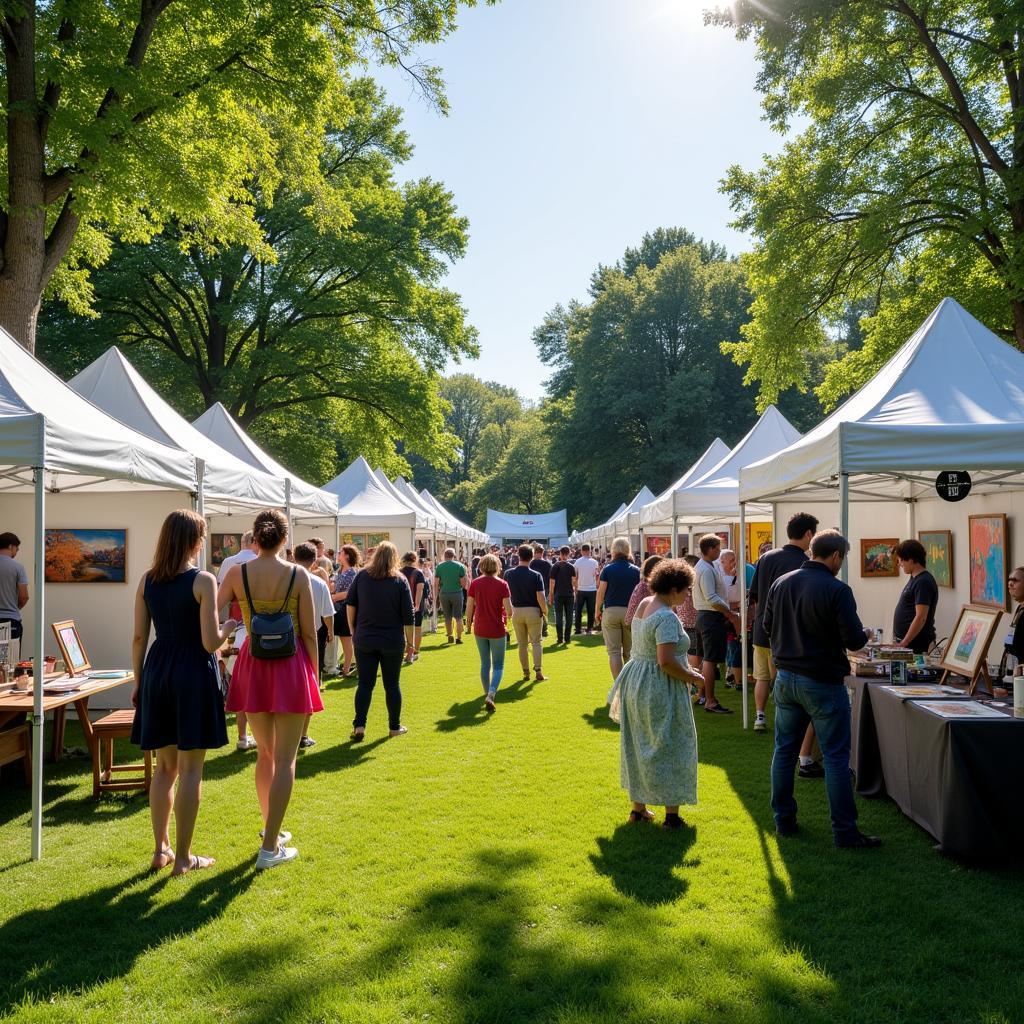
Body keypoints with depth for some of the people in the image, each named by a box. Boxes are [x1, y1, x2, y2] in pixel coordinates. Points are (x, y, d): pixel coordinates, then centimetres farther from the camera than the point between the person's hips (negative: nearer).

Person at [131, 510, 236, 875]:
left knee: (165, 766, 18)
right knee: (190, 769, 4)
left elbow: (139, 637, 6)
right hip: (193, 674, -5)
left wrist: (138, 680, 16)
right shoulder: (203, 581, -12)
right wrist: (230, 625, 4)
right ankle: (183, 857, 12)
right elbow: (211, 642, -16)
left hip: (157, 671, 5)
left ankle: (161, 849, 26)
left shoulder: (147, 580, 3)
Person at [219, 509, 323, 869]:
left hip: (252, 666, 3)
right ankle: (270, 848, 5)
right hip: (290, 666, -3)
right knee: (285, 759, 4)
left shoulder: (237, 574, -4)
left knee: (265, 752, 21)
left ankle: (271, 828, 33)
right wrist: (313, 676, 5)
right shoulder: (298, 575, -9)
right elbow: (309, 634, -6)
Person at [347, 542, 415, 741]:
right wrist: (410, 642, 2)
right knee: (392, 684, 9)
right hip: (392, 642, -1)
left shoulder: (362, 576, -2)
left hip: (364, 640, 1)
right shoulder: (400, 581, -7)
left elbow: (350, 604, 4)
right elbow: (408, 616, -6)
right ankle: (395, 726, 18)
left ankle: (359, 725, -1)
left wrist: (353, 630, 13)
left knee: (365, 684, 7)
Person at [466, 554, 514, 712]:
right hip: (497, 630, -3)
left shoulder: (475, 583, -5)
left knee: (485, 663, 20)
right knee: (498, 666, 6)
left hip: (480, 629, 3)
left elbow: (469, 607, -1)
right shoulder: (502, 584, -11)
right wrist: (508, 619, 9)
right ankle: (491, 695, -13)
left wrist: (469, 624, 14)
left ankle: (487, 692, 33)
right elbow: (509, 609, -13)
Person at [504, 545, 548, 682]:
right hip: (533, 611, -2)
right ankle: (538, 671, 1)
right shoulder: (536, 575, -13)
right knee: (536, 642, 9)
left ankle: (526, 673, 16)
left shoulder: (509, 574, -4)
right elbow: (540, 597, -15)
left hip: (517, 611, 2)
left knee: (522, 644, 12)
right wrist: (545, 611, -2)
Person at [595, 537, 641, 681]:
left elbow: (601, 592, -5)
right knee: (630, 652, 11)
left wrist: (597, 610, 7)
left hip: (611, 611, -2)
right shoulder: (636, 570, 3)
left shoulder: (607, 569, -2)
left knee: (614, 652, 1)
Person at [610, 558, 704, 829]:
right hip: (660, 691, -9)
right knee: (670, 748, 4)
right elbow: (666, 662, -27)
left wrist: (685, 666, 14)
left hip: (636, 684, 9)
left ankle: (638, 808, 27)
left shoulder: (644, 604, 7)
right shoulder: (667, 617, -22)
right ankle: (671, 814, 11)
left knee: (639, 746, 17)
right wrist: (691, 676, -12)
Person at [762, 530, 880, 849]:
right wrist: (864, 634, 5)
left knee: (784, 750, 14)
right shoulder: (837, 590, -16)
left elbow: (767, 625, 13)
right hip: (822, 682, -6)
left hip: (785, 677, 6)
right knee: (836, 756, 3)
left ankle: (784, 820, 22)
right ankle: (844, 831, 9)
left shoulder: (781, 583, 3)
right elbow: (853, 640, -16)